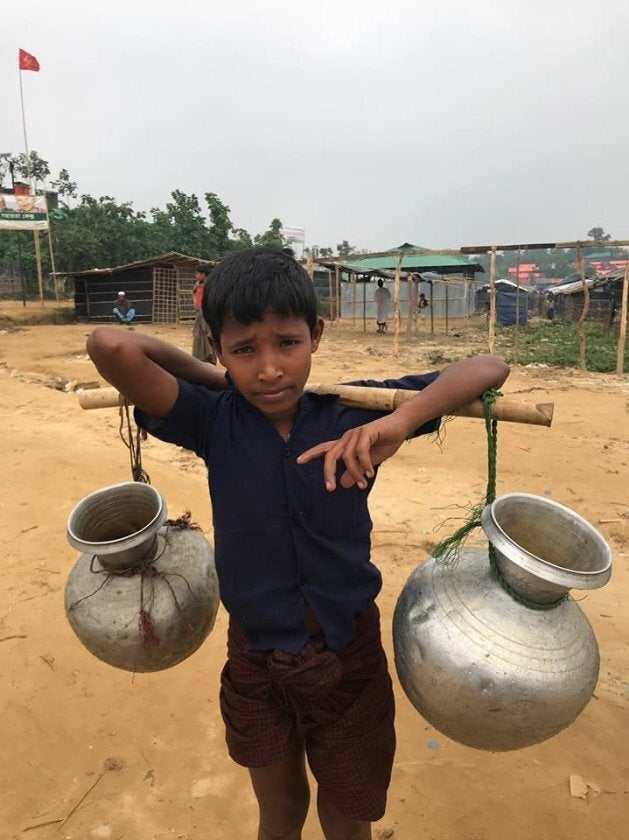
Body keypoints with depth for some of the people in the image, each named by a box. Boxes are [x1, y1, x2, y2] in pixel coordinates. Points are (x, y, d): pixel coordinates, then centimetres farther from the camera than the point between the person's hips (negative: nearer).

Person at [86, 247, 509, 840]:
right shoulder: (213, 421, -16)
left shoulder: (352, 413, -16)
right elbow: (110, 346, -31)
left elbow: (488, 367, -19)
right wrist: (207, 378, -17)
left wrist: (399, 421, -35)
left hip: (348, 653, 0)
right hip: (255, 656, 1)